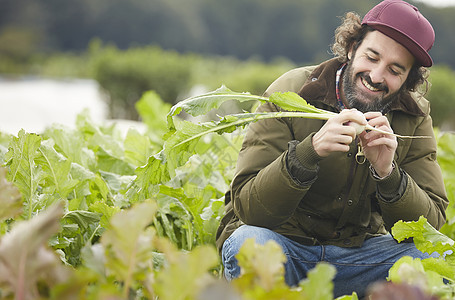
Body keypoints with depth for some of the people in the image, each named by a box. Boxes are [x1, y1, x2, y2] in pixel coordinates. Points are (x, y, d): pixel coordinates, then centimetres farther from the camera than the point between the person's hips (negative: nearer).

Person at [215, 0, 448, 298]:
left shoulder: (414, 119, -3)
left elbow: (432, 223, -11)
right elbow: (247, 208, -22)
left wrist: (387, 173, -30)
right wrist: (309, 151, -38)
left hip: (359, 250, 3)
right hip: (283, 244, -2)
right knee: (248, 243, -35)